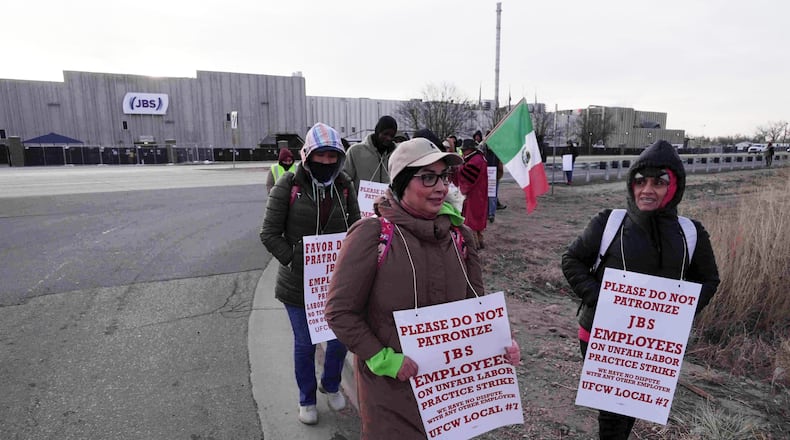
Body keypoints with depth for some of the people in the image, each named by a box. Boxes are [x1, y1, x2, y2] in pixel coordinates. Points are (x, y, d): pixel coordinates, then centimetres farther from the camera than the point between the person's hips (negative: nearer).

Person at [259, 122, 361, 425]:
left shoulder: (344, 186, -2)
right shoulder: (289, 185, -11)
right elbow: (270, 233, -10)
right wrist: (296, 261, -17)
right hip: (298, 283, -3)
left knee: (340, 340, 14)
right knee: (305, 344, 12)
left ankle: (332, 385, 45)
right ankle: (307, 398, 39)